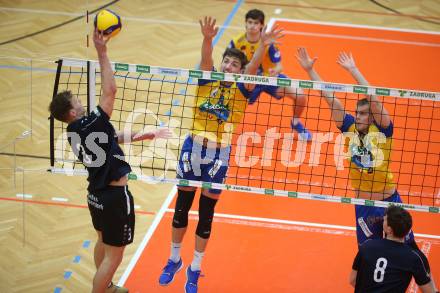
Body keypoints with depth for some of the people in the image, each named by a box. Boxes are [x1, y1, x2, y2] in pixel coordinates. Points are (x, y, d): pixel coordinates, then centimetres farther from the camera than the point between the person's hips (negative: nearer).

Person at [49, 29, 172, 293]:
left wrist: (140, 136, 16)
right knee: (113, 256, 2)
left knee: (104, 242, 28)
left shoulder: (75, 132, 2)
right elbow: (110, 90, -27)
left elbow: (113, 138, 14)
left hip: (97, 194, 10)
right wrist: (102, 52, -25)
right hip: (115, 196, -10)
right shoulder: (91, 125, -24)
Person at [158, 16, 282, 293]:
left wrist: (263, 46, -42)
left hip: (219, 154, -1)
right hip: (193, 148, 1)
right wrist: (208, 39, -43)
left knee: (206, 215, 7)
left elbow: (252, 68, -23)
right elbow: (206, 59, -21)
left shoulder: (241, 90, -4)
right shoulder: (207, 80, -1)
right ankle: (174, 260, 31)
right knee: (181, 208, 11)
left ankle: (194, 270, 22)